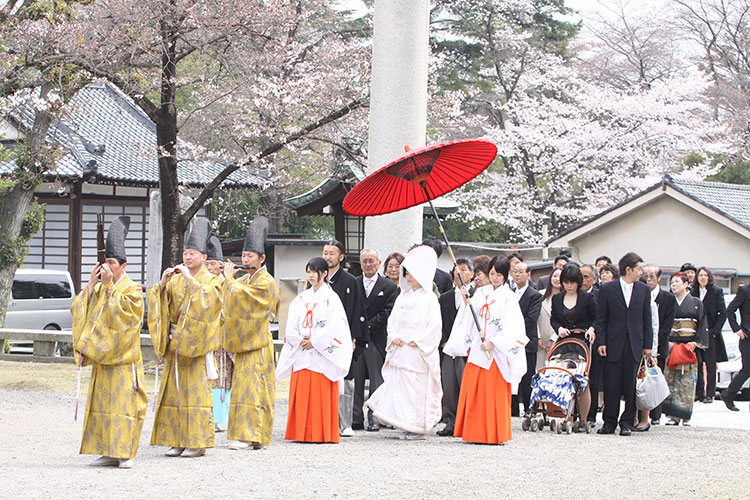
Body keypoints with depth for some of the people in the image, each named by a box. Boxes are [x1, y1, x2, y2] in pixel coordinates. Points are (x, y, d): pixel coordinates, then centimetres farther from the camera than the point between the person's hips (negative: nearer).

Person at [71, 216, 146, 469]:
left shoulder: (132, 290, -5)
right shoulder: (99, 289, 15)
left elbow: (119, 314, -19)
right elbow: (78, 310, 4)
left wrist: (109, 286, -16)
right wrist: (92, 284, -3)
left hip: (122, 359, -7)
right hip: (101, 358, 7)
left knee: (123, 405, -7)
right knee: (101, 404, 6)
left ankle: (125, 453, -4)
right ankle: (108, 451, 11)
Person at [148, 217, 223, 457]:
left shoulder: (211, 280, 1)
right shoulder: (176, 279, 15)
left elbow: (209, 299, -18)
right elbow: (159, 301, 5)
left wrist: (191, 280, -22)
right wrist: (163, 283, -13)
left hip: (196, 344, -5)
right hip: (175, 343, 5)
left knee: (196, 390, -8)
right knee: (174, 390, 3)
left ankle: (198, 442, -5)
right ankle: (177, 441, 7)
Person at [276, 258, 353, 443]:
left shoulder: (331, 298, 0)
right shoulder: (301, 299, 16)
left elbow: (334, 325, -9)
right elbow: (291, 325, 11)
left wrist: (314, 341, -12)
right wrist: (300, 340, -6)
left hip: (322, 354, -5)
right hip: (301, 353, 5)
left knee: (321, 393, -7)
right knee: (301, 394, 2)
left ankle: (321, 433, -5)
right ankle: (302, 433, 5)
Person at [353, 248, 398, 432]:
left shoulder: (389, 286, 3)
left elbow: (388, 313, -4)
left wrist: (368, 325, -10)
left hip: (377, 339, -2)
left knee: (376, 380, 0)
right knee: (355, 380, 2)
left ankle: (374, 417, 5)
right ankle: (356, 418, 7)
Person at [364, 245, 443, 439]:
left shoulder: (429, 299, -4)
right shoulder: (403, 296, 14)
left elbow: (433, 328, -8)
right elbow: (392, 319, 14)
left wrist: (415, 341, -13)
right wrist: (394, 336, -3)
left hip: (418, 353, -6)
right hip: (399, 351, 6)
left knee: (417, 387, -6)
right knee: (398, 385, 2)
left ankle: (418, 427, 3)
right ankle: (405, 426, 8)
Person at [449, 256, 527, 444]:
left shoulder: (508, 296, -2)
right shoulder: (480, 293, 14)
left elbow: (511, 326, -10)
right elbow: (468, 320, 15)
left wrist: (493, 342, -17)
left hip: (496, 351, -5)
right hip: (477, 349, 5)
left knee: (494, 393, -4)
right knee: (473, 391, 4)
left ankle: (494, 434, 1)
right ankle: (475, 433, 11)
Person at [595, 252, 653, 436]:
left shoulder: (644, 290, 9)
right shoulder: (607, 289, 2)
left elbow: (647, 319, 10)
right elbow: (600, 319, 3)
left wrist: (647, 345, 5)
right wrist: (601, 342, -5)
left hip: (635, 345, 2)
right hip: (614, 345, -2)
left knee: (631, 386, 1)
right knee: (611, 387, 0)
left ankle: (627, 423, 8)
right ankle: (609, 423, 8)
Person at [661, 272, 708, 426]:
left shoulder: (696, 303, 7)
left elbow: (702, 325, 3)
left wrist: (695, 343, -9)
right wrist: (667, 342, -6)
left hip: (690, 347, -2)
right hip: (671, 346, 2)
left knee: (687, 381, -5)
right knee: (671, 380, -4)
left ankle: (685, 416, -1)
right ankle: (673, 415, -1)